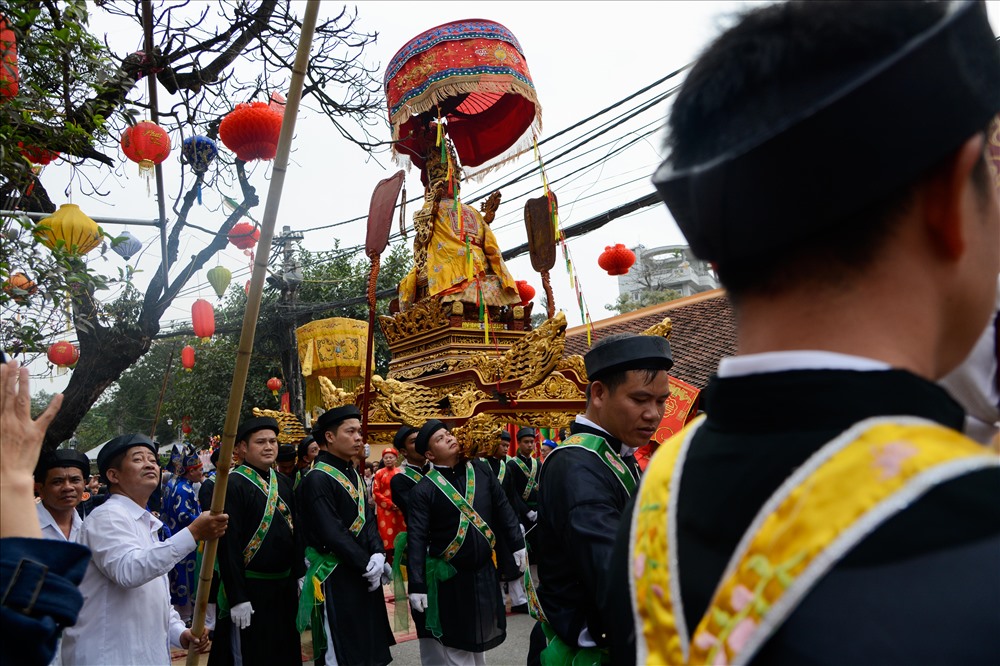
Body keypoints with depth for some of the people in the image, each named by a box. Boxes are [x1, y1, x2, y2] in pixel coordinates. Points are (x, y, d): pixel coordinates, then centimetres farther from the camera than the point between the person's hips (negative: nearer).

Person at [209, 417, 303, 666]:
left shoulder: (283, 482, 7)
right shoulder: (232, 485, -15)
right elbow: (228, 544, -18)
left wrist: (298, 575, 10)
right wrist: (237, 598, -20)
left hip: (284, 585, 7)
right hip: (250, 588, -7)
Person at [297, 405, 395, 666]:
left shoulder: (353, 474, 10)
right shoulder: (317, 479, -17)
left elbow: (368, 519, 6)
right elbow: (332, 534, -22)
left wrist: (378, 554, -10)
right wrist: (366, 565, -16)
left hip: (363, 574, 8)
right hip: (336, 578, -8)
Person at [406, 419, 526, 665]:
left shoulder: (481, 471, -2)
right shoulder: (423, 489, -14)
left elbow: (503, 509, 7)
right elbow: (417, 538, -16)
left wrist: (518, 543, 6)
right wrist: (417, 585, -19)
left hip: (484, 570, 4)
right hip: (449, 576, -4)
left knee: (480, 632, 22)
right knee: (456, 643, 12)